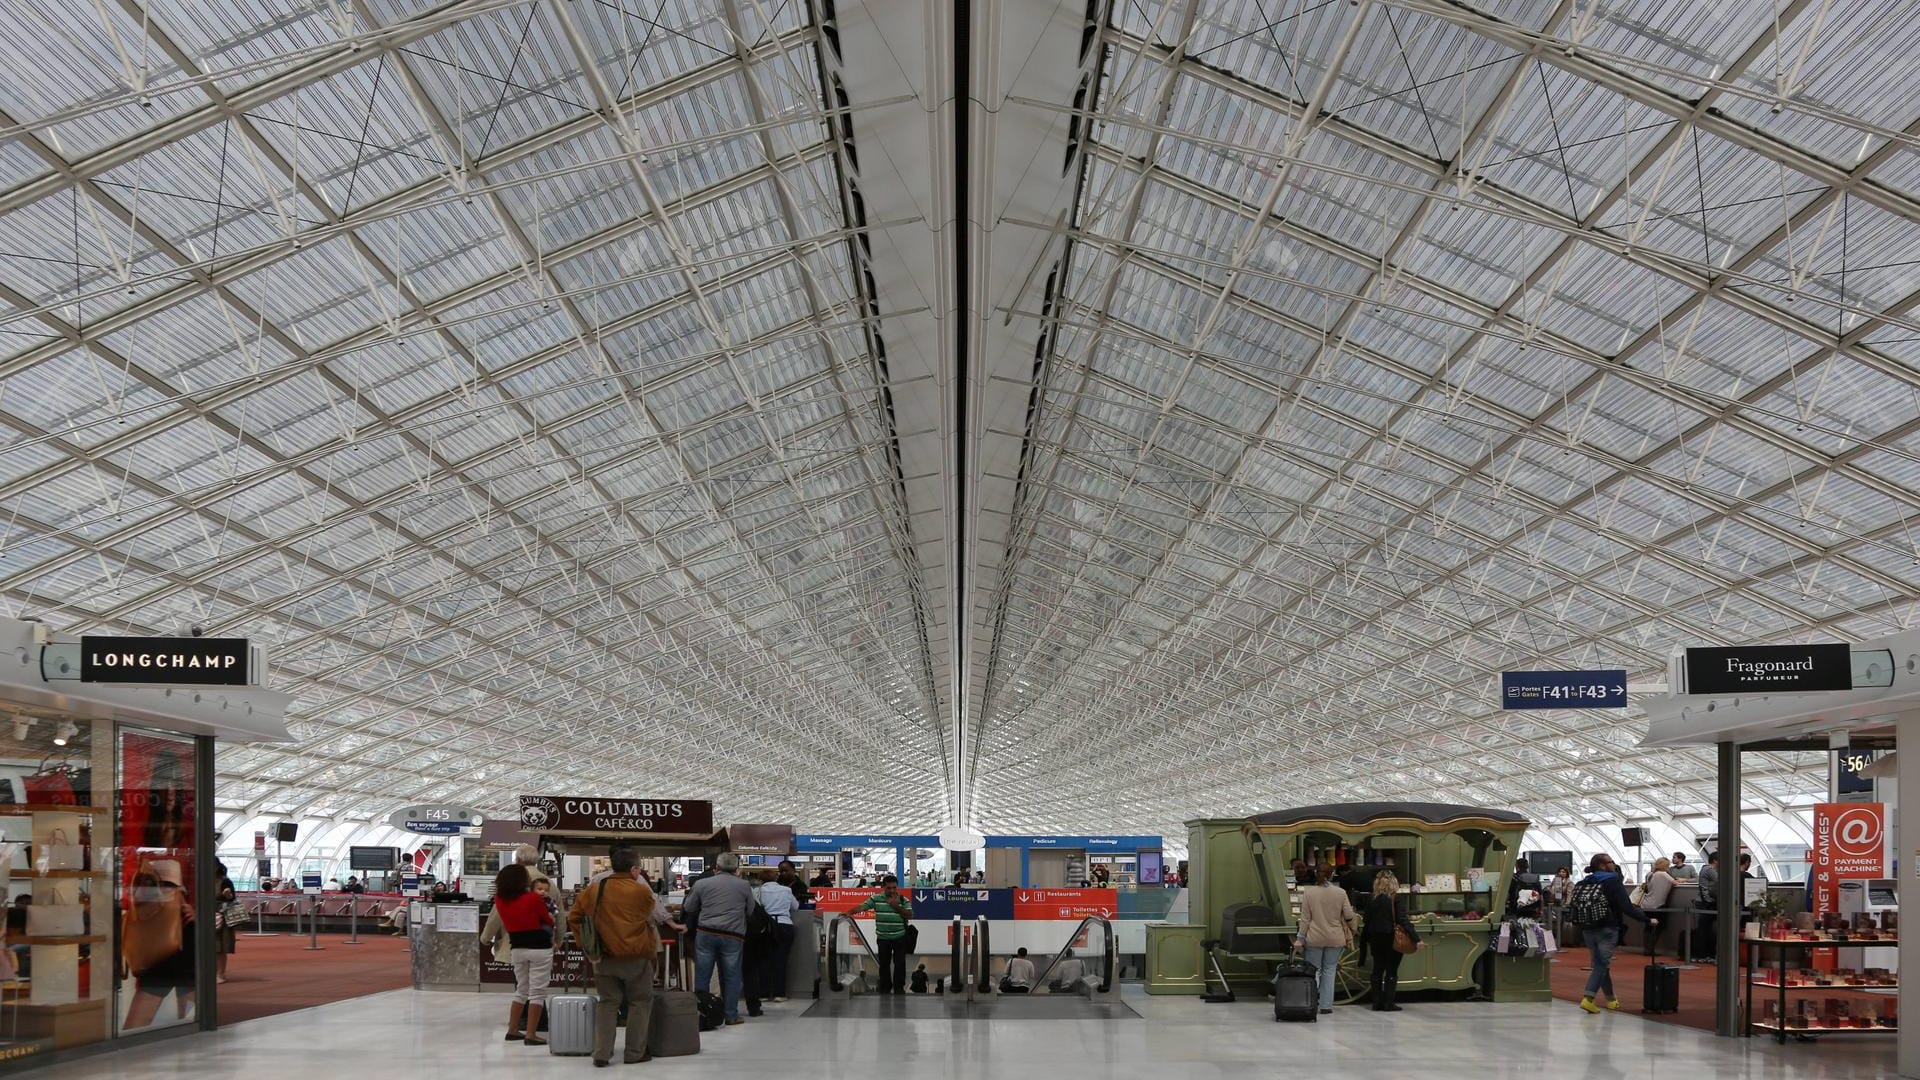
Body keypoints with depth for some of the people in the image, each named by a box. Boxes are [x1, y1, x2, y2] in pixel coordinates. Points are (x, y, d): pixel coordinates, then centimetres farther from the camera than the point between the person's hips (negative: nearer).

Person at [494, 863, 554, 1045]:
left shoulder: (500, 900, -1)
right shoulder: (534, 898, -14)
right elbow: (549, 921, -1)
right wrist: (550, 916, 20)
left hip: (518, 948, 5)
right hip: (539, 947, -5)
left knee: (521, 990, 20)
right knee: (537, 992, 0)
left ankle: (513, 1030, 21)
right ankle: (531, 1034, -2)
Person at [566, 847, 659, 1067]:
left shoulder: (593, 890, 1)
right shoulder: (642, 891, -11)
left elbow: (574, 918, 4)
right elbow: (649, 920, 3)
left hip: (604, 957, 4)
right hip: (636, 957, -4)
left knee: (607, 1003, 13)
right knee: (640, 1003, 11)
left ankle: (601, 1054, 6)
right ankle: (635, 1053, 14)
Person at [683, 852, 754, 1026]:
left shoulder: (701, 884, 3)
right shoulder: (744, 886, 4)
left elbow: (688, 909, 12)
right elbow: (750, 910, 12)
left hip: (705, 933, 0)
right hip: (733, 936, 0)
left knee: (702, 975, 8)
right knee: (731, 976, 8)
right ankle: (731, 1015, 10)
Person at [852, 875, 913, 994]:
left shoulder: (904, 900, -3)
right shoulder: (876, 898, -3)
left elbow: (909, 915, -11)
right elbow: (862, 907, -10)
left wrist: (896, 906, -20)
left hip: (900, 938, -1)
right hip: (883, 938, 1)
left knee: (900, 963, 1)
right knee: (884, 963, 10)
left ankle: (899, 987, 14)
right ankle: (885, 987, 23)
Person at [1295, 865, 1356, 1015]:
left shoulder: (1308, 893, -6)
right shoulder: (1341, 893, -4)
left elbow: (1305, 918, -4)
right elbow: (1349, 916, 0)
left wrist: (1301, 938, 1)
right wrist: (1351, 930, 20)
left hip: (1314, 939, -1)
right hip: (1335, 939, 1)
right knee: (1329, 971, 8)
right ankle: (1326, 1005, 6)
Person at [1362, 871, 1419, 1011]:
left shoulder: (1371, 898, 0)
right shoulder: (1397, 899, -11)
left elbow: (1368, 921, 5)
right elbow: (1403, 921, -17)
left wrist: (1366, 939, 17)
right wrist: (1416, 939, -18)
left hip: (1376, 939, 4)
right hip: (1392, 939, -4)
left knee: (1377, 970, 12)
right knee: (1391, 971, 3)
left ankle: (1377, 1003, 12)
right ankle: (1388, 1004, 0)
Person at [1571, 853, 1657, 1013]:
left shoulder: (1582, 884, 9)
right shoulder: (1612, 883, -9)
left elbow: (1573, 908, 11)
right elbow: (1627, 908, -15)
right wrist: (1648, 920, -10)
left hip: (1587, 930, 6)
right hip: (1607, 930, -6)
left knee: (1600, 964, 16)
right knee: (1602, 965, -5)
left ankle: (1611, 999, 27)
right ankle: (1588, 998, -19)